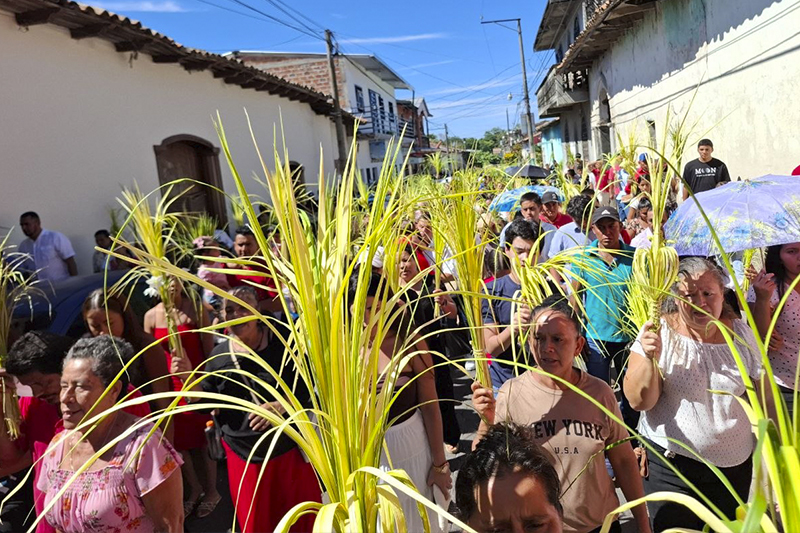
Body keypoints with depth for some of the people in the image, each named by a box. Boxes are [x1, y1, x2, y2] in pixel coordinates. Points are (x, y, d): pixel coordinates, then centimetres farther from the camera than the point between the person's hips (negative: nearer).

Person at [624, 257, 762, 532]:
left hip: (736, 464, 4)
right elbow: (639, 401, -16)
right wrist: (650, 358, -31)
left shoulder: (742, 334, -1)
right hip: (672, 464, -4)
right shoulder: (660, 333, -12)